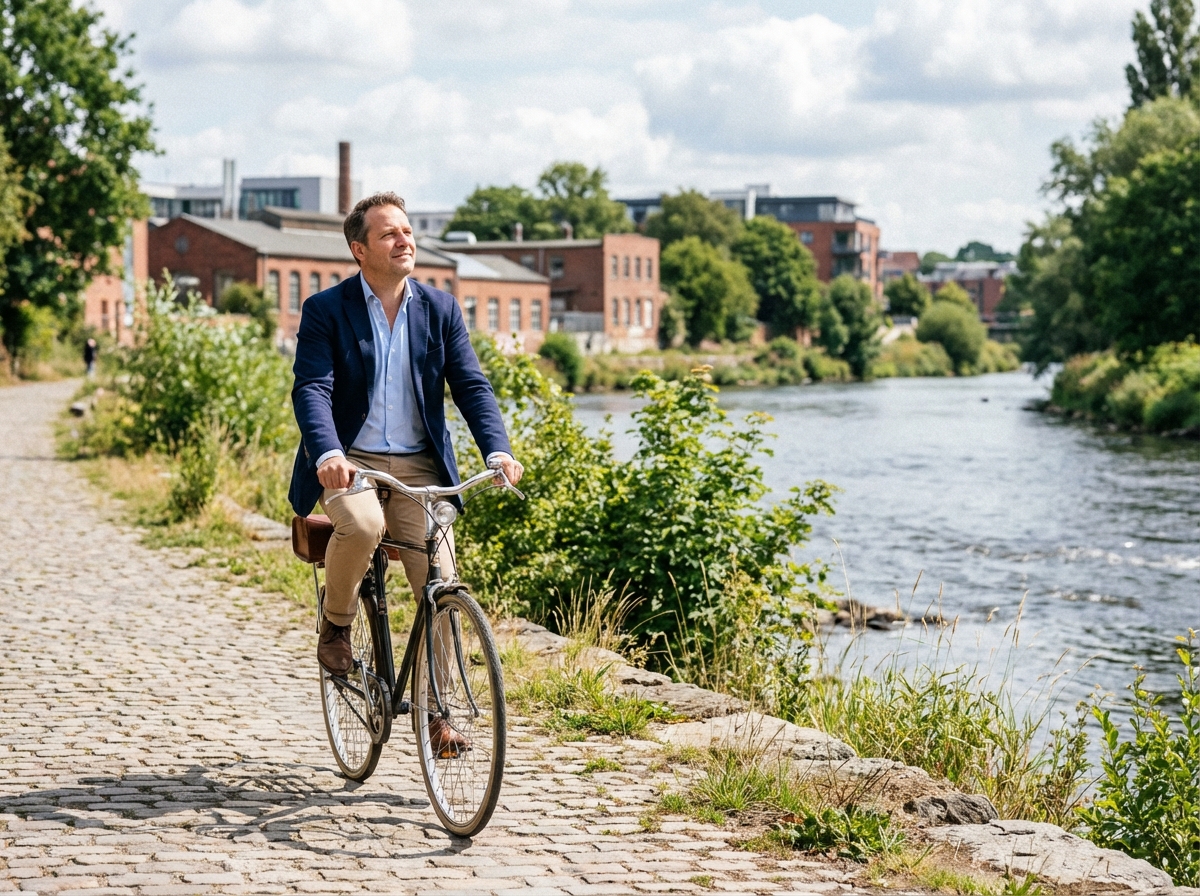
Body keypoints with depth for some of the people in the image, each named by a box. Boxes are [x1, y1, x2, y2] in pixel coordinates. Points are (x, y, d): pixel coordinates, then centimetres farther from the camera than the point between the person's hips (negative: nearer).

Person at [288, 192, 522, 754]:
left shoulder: (440, 309, 6)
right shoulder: (325, 310, -3)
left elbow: (471, 385, 0)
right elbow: (311, 389, -14)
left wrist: (498, 452, -17)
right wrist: (328, 454, -34)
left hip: (419, 466, 3)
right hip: (350, 463, -3)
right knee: (362, 525, -35)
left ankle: (435, 713, 7)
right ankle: (335, 625, -6)